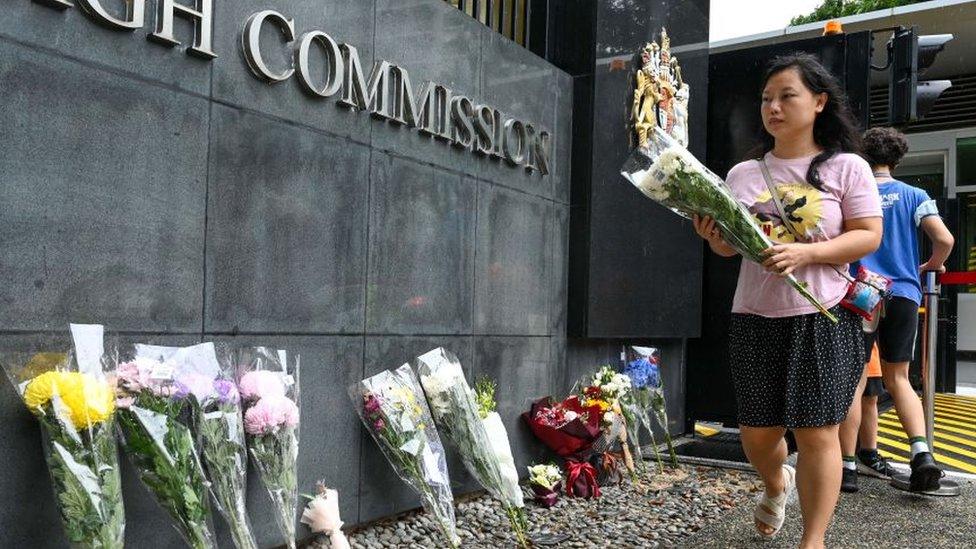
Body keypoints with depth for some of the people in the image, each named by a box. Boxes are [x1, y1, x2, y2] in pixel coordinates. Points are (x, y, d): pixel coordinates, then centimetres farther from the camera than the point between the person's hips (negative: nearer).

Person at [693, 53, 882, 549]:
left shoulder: (846, 167, 0)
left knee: (816, 431, -2)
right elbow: (730, 246, 10)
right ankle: (776, 485, 43)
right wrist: (715, 238, -13)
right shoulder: (744, 173, 8)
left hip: (823, 318, -3)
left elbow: (868, 236, -5)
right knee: (756, 431, 9)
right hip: (754, 318, 3)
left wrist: (806, 253, -20)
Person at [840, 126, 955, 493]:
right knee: (898, 378, 12)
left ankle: (847, 463, 4)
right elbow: (945, 240, -4)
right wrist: (932, 266, 16)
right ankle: (921, 451, -6)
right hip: (904, 294, 2)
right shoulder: (914, 195, 6)